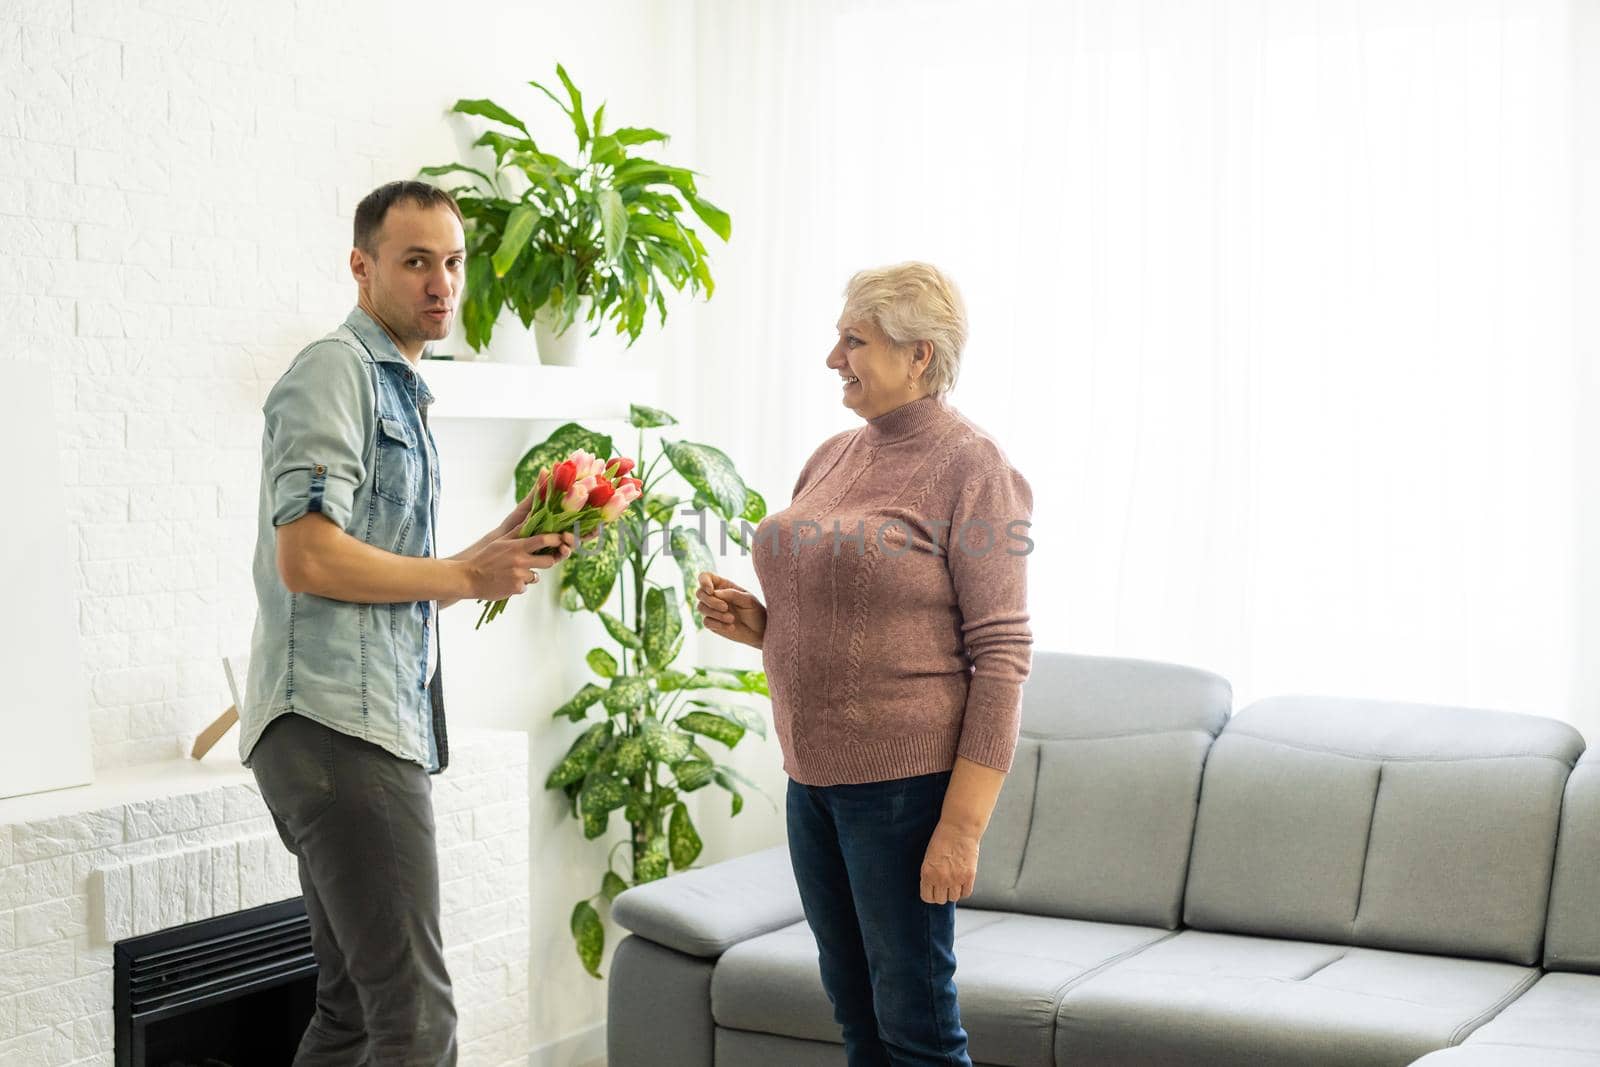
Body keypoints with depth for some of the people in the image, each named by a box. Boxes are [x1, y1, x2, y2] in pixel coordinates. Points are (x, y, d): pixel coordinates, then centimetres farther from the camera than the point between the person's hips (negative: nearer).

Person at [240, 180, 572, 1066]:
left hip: (376, 725, 10)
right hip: (340, 727, -10)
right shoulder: (335, 371, -7)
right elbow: (308, 560, -19)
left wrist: (501, 548, 11)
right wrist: (466, 577, -9)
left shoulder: (397, 389, 23)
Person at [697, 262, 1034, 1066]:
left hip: (903, 780, -7)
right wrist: (754, 623, 1)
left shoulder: (970, 467, -11)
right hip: (814, 774, 7)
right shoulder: (831, 458, 12)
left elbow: (1000, 655, -15)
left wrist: (962, 826, -19)